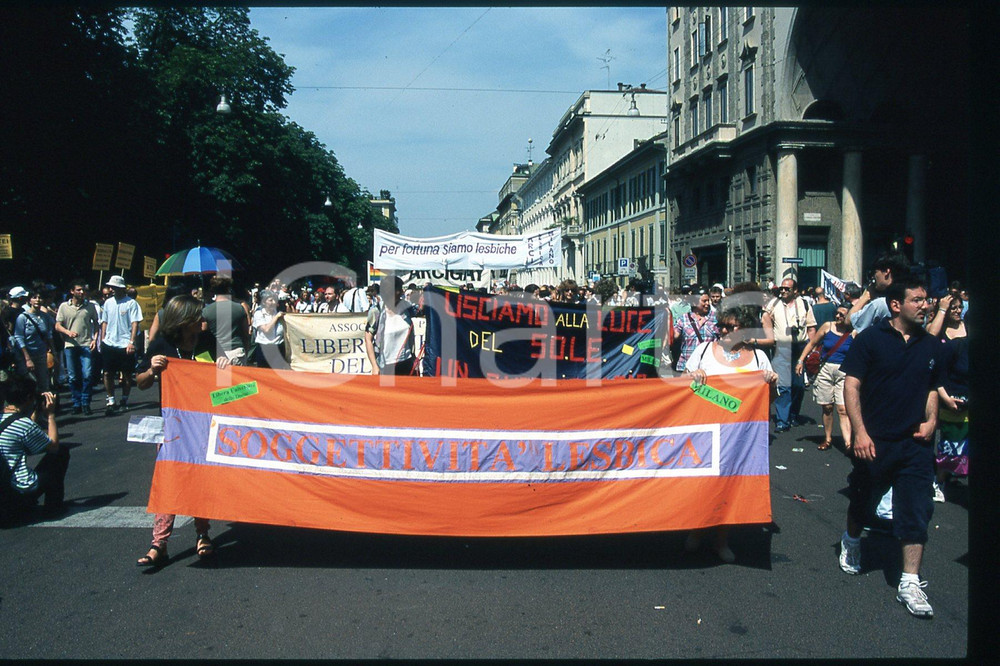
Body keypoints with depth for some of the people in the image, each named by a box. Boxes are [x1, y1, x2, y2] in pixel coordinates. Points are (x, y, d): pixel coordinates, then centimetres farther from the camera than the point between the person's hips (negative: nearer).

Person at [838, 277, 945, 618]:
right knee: (862, 501, 15)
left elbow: (932, 388, 19)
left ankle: (910, 582, 7)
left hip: (915, 442, 3)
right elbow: (852, 385, -9)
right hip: (874, 441, -3)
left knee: (916, 512, -1)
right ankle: (851, 540, 44)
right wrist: (860, 432, -17)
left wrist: (931, 420, 1)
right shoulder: (870, 339, -6)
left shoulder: (931, 345, 8)